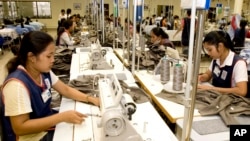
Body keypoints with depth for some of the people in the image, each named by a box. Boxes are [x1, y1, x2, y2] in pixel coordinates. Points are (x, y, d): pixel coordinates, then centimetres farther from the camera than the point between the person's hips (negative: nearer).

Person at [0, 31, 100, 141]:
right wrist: (62, 117, -31)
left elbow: (66, 90, 6)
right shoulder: (17, 84, -28)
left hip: (47, 127, 7)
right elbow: (20, 128, -27)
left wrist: (91, 99, -6)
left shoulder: (44, 72, -5)